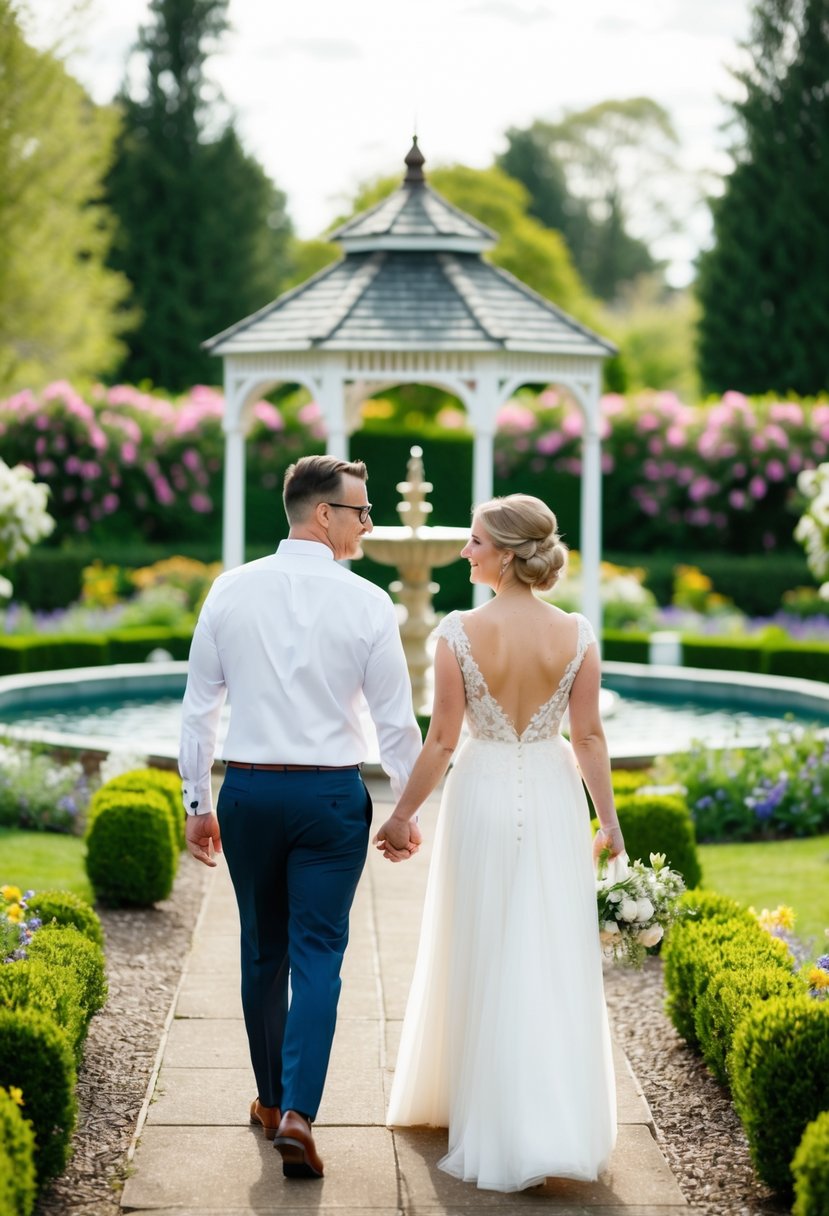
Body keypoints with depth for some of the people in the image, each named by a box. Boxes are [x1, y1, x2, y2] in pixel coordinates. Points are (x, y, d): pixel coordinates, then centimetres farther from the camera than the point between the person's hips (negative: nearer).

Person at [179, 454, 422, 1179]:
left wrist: (198, 804, 11)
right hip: (332, 795, -3)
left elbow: (199, 707, 3)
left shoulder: (231, 592, -1)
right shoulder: (366, 602, -8)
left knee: (263, 951, 17)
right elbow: (396, 720, -5)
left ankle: (271, 1099, 29)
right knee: (317, 956, 2)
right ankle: (297, 1113, -10)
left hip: (248, 792, 3)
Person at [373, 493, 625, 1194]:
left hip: (481, 798, -2)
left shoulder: (460, 632, -13)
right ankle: (559, 1127, 10)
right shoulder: (576, 634, -6)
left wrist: (403, 814, 1)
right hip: (553, 800, 2)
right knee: (556, 964, 9)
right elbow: (589, 736, -3)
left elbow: (442, 741, -10)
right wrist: (608, 820, 7)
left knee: (484, 963, 10)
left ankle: (496, 1137, 19)